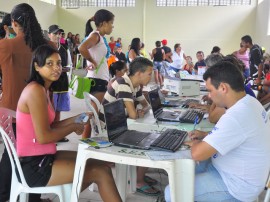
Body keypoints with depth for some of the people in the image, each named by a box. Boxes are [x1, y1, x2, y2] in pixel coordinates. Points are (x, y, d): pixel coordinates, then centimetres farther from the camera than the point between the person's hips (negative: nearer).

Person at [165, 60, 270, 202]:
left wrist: (195, 143, -9)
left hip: (236, 186, -9)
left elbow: (197, 154, -31)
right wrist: (207, 136, 6)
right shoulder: (250, 102, -2)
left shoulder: (236, 116, -34)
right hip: (237, 171, 10)